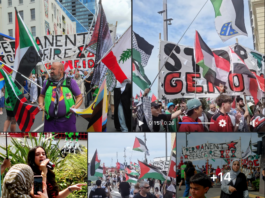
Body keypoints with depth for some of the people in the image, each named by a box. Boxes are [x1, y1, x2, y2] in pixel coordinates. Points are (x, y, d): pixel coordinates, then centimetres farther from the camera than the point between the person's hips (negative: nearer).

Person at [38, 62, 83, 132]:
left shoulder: (70, 82, 3)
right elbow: (42, 96, 24)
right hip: (50, 120, 2)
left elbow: (79, 96, 6)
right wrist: (41, 104, 4)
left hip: (67, 120, -2)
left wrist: (75, 106, -13)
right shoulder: (47, 83, 11)